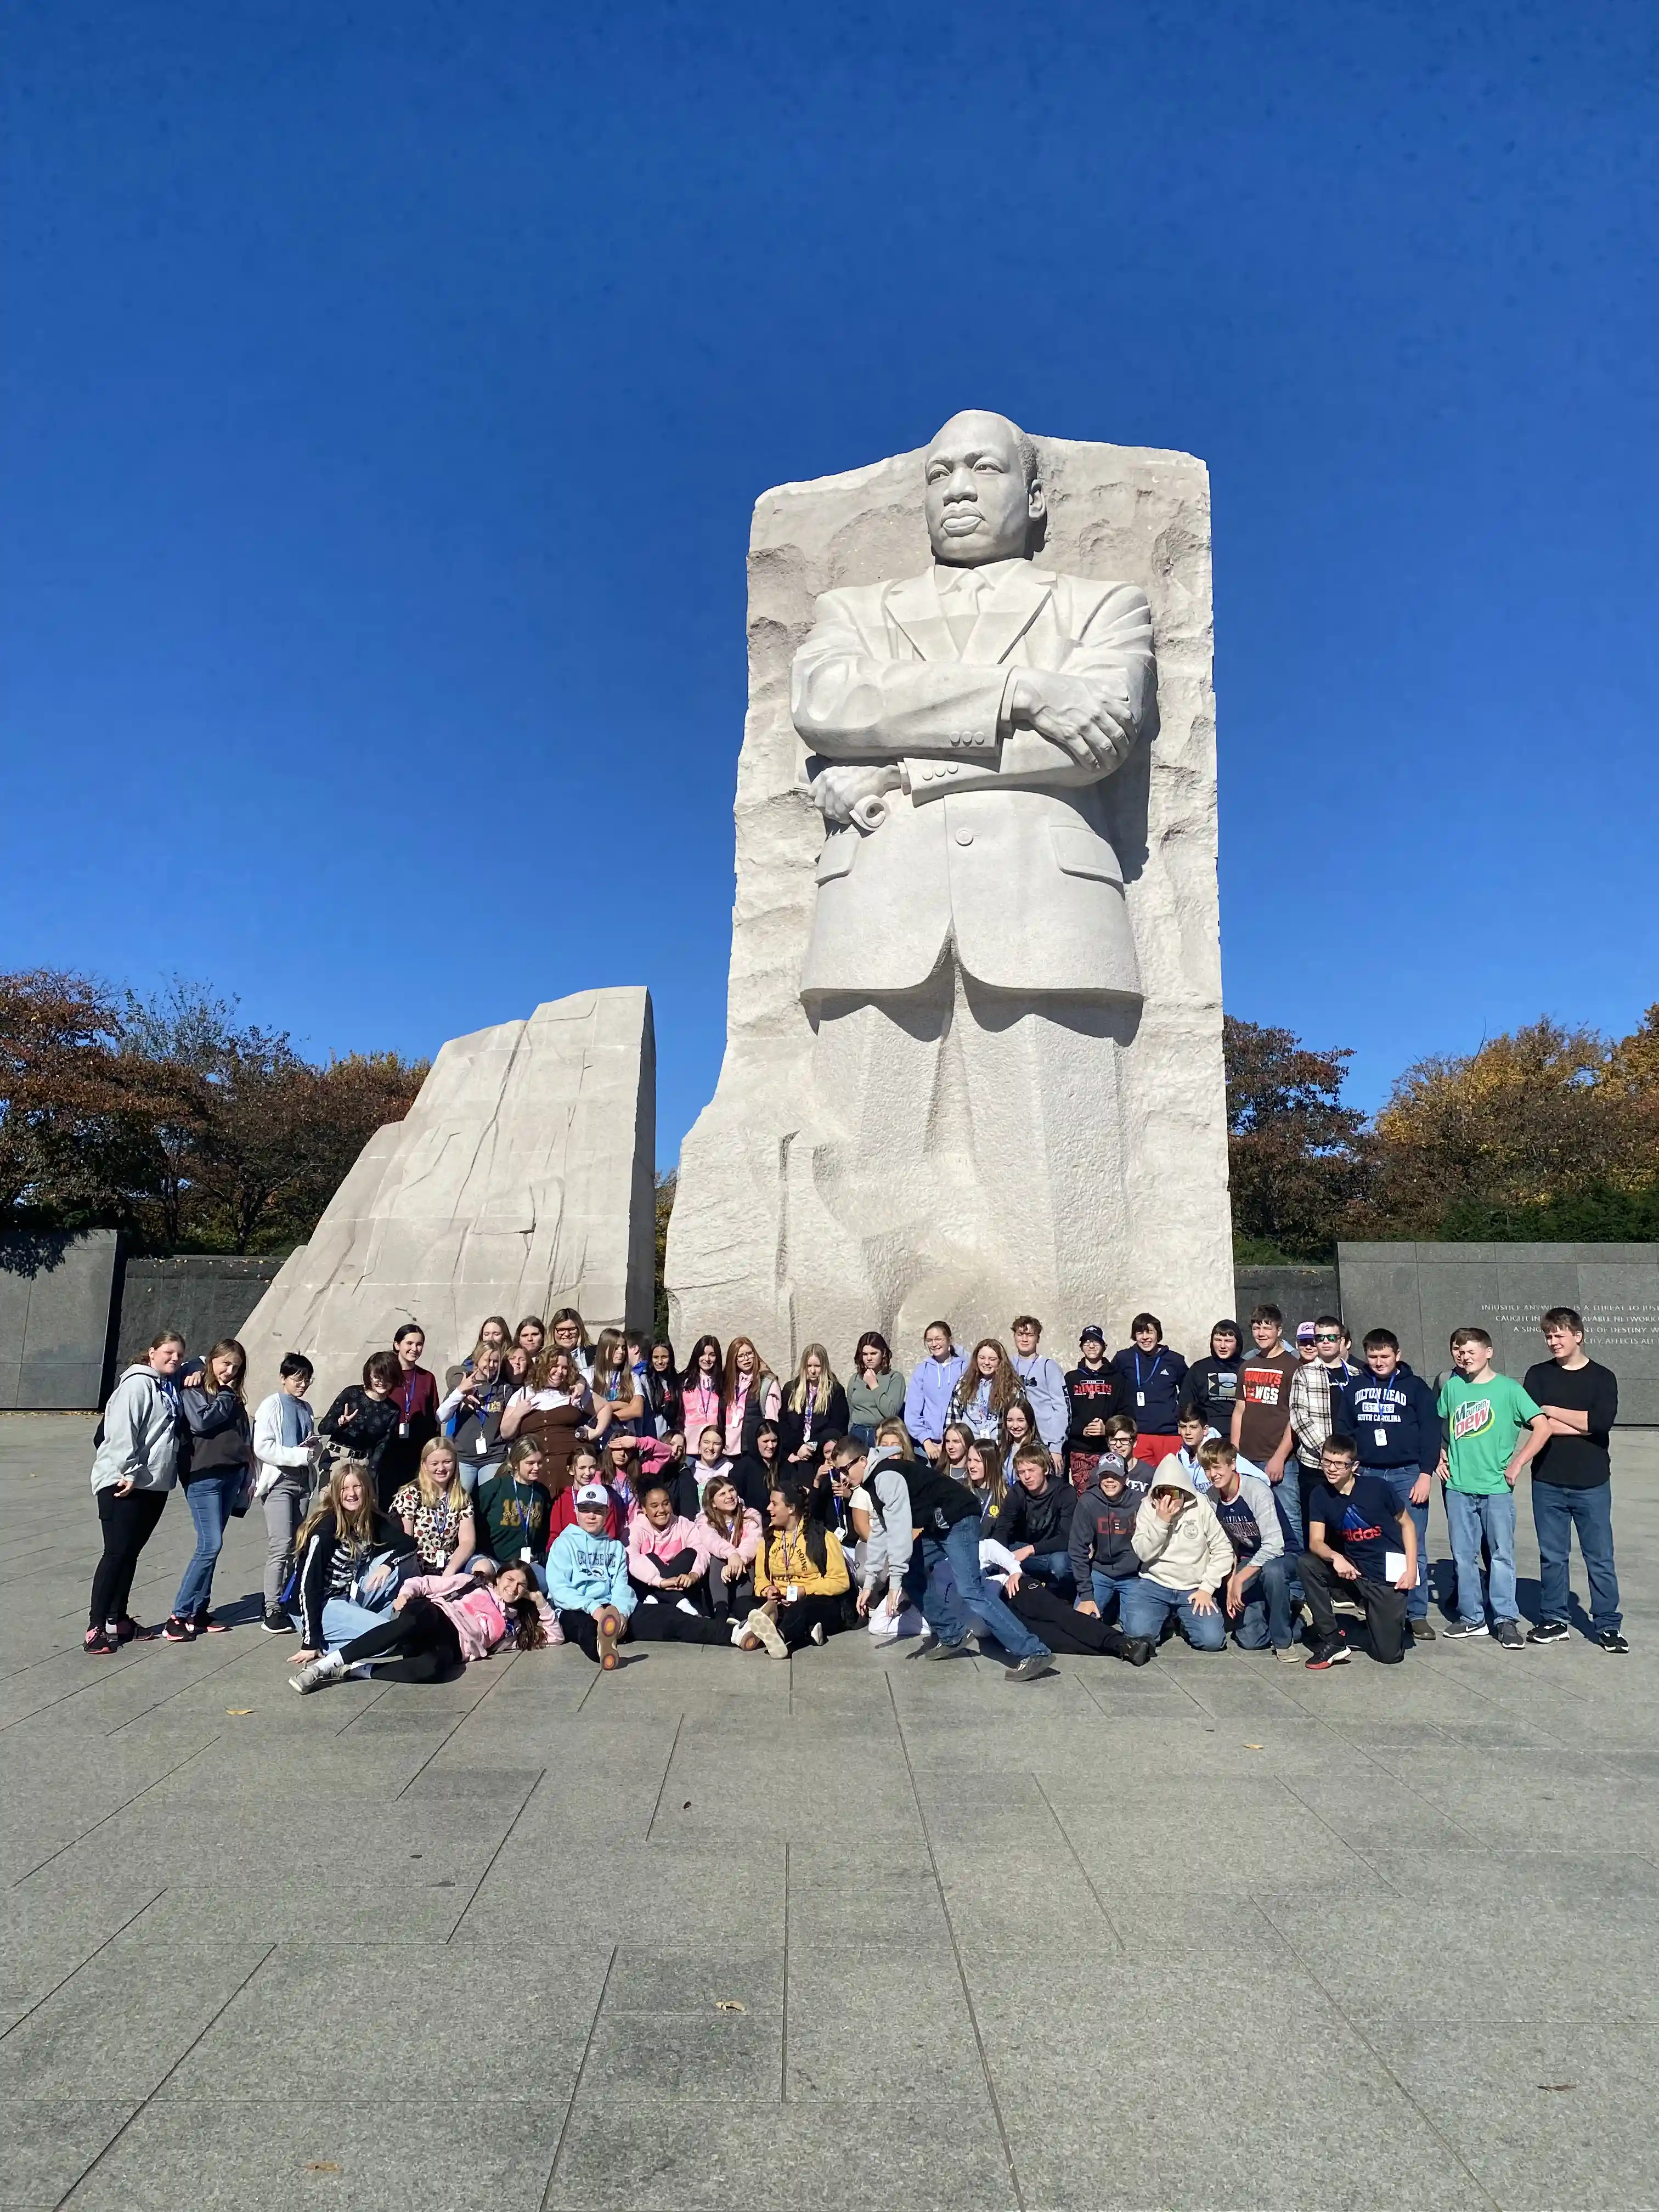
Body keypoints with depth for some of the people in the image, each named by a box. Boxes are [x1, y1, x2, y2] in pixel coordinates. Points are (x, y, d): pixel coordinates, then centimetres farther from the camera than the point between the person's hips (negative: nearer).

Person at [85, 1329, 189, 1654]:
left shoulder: (171, 1386, 15)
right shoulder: (138, 1383, -11)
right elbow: (122, 1430, -18)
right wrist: (127, 1472, -23)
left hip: (155, 1483, 8)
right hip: (124, 1484, -8)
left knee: (130, 1553, 13)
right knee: (116, 1553, -8)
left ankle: (118, 1620, 21)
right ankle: (95, 1629, -5)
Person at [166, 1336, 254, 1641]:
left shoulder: (232, 1395, 16)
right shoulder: (193, 1389, -2)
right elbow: (202, 1421, -20)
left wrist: (248, 1477, 14)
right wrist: (226, 1396, -8)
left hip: (231, 1474, 6)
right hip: (203, 1476, -6)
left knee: (212, 1546, 9)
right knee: (210, 1545, -11)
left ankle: (199, 1611, 16)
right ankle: (179, 1615, -3)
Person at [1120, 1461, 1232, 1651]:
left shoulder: (1201, 1506, -7)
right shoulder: (1148, 1507, -6)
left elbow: (1223, 1550, -2)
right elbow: (1143, 1554, -11)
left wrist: (1207, 1588, -8)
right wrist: (1161, 1521, -23)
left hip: (1194, 1589, 0)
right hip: (1155, 1585, 0)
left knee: (1212, 1640, -20)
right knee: (1139, 1633, -23)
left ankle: (1182, 1619, 14)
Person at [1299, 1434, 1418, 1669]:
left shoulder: (1378, 1488, -14)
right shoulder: (1320, 1495, -7)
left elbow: (1407, 1524, -1)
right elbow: (1316, 1542, -13)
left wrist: (1411, 1570, -9)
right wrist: (1335, 1557, -35)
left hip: (1388, 1575, -3)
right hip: (1353, 1570, 3)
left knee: (1389, 1654, -8)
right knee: (1308, 1564, -25)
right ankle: (1331, 1640, -12)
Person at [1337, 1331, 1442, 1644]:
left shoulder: (1415, 1387, 2)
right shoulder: (1355, 1388, 9)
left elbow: (1431, 1433, -2)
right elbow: (1343, 1432, 12)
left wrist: (1425, 1475, -8)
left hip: (1407, 1474, -2)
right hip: (1367, 1475, 2)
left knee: (1413, 1547, -2)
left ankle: (1417, 1614, 6)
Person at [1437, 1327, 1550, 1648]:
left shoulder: (1507, 1388, -5)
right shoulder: (1452, 1386, 6)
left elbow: (1542, 1427, -9)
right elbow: (1438, 1424, 21)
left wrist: (1517, 1464, -10)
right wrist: (1441, 1454, 8)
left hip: (1496, 1488, -3)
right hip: (1458, 1487, 4)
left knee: (1501, 1555, 2)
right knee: (1464, 1556, 9)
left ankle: (1506, 1620, 12)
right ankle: (1471, 1618, 19)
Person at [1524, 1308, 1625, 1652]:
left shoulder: (1602, 1377, 1)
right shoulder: (1538, 1375, 5)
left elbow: (1603, 1420, -15)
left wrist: (1553, 1411, -8)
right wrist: (1583, 1425, -12)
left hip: (1592, 1483, -1)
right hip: (1548, 1482, 1)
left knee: (1600, 1557, 4)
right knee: (1552, 1556, 9)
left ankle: (1607, 1625, 16)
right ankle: (1553, 1620, 20)